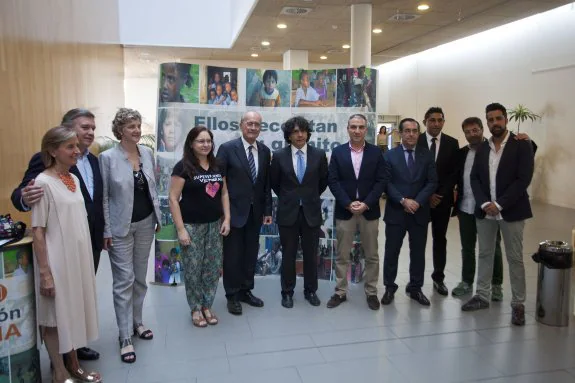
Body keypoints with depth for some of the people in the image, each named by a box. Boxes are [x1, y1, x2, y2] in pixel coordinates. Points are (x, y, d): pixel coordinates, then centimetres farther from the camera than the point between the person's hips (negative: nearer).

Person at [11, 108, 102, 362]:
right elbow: (20, 193, -21)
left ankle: (76, 346, 37)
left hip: (90, 243, 7)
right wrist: (25, 199, -44)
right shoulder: (45, 159, -15)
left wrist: (102, 232, 16)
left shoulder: (93, 160, 8)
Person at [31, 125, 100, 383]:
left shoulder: (74, 179, 6)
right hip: (57, 260, -7)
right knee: (55, 315, 8)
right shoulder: (43, 182, -14)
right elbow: (38, 231, -15)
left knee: (75, 311, 17)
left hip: (79, 257, 7)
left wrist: (85, 259, 16)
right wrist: (44, 272, -16)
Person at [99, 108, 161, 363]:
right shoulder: (108, 157, -12)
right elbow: (103, 197, -9)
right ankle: (125, 337, 11)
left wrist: (158, 216, 10)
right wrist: (106, 230, -10)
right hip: (121, 227, -5)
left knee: (140, 277, 16)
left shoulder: (147, 153, 2)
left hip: (146, 223, 5)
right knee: (124, 281, 0)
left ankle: (136, 322, 33)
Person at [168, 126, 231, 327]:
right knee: (193, 268, 5)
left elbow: (224, 193, 13)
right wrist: (180, 229, -14)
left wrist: (227, 218, 3)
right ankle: (196, 309, 23)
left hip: (214, 224, 5)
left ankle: (207, 306, 27)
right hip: (192, 226, -5)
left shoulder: (217, 166, 6)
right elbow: (173, 199, -11)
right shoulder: (183, 167, -9)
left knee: (213, 267, 9)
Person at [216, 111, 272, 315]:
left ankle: (245, 291, 28)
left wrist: (267, 209, 7)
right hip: (234, 211, -4)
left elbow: (266, 183, 9)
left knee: (250, 254, 12)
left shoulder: (265, 151, 6)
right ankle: (232, 295, 21)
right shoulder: (227, 148, -9)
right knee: (233, 254, 6)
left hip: (255, 212, 5)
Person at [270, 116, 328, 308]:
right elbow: (274, 182, 9)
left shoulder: (319, 154, -2)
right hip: (288, 212, -1)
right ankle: (287, 292, 24)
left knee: (311, 255, 10)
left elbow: (324, 181, 10)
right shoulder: (279, 156, -4)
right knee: (288, 255, 9)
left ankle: (310, 291, 27)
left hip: (311, 212, 1)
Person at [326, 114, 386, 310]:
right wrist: (348, 204, -14)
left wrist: (366, 204, -14)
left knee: (371, 255, 9)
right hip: (344, 210, 0)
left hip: (369, 211, 0)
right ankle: (340, 292, 18)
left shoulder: (376, 152, 2)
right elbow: (333, 181, -4)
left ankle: (371, 292, 22)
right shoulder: (338, 152, 2)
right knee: (342, 255, 7)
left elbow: (381, 181, -3)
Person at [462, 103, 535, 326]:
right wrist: (485, 203, -11)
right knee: (484, 255, 11)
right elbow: (474, 178, 4)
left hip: (511, 211, -4)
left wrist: (499, 204, -17)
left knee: (515, 258, 3)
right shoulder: (482, 148, 8)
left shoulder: (522, 146, -5)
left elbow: (523, 179, -13)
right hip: (485, 211, 4)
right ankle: (482, 296, 23)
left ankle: (518, 304, 14)